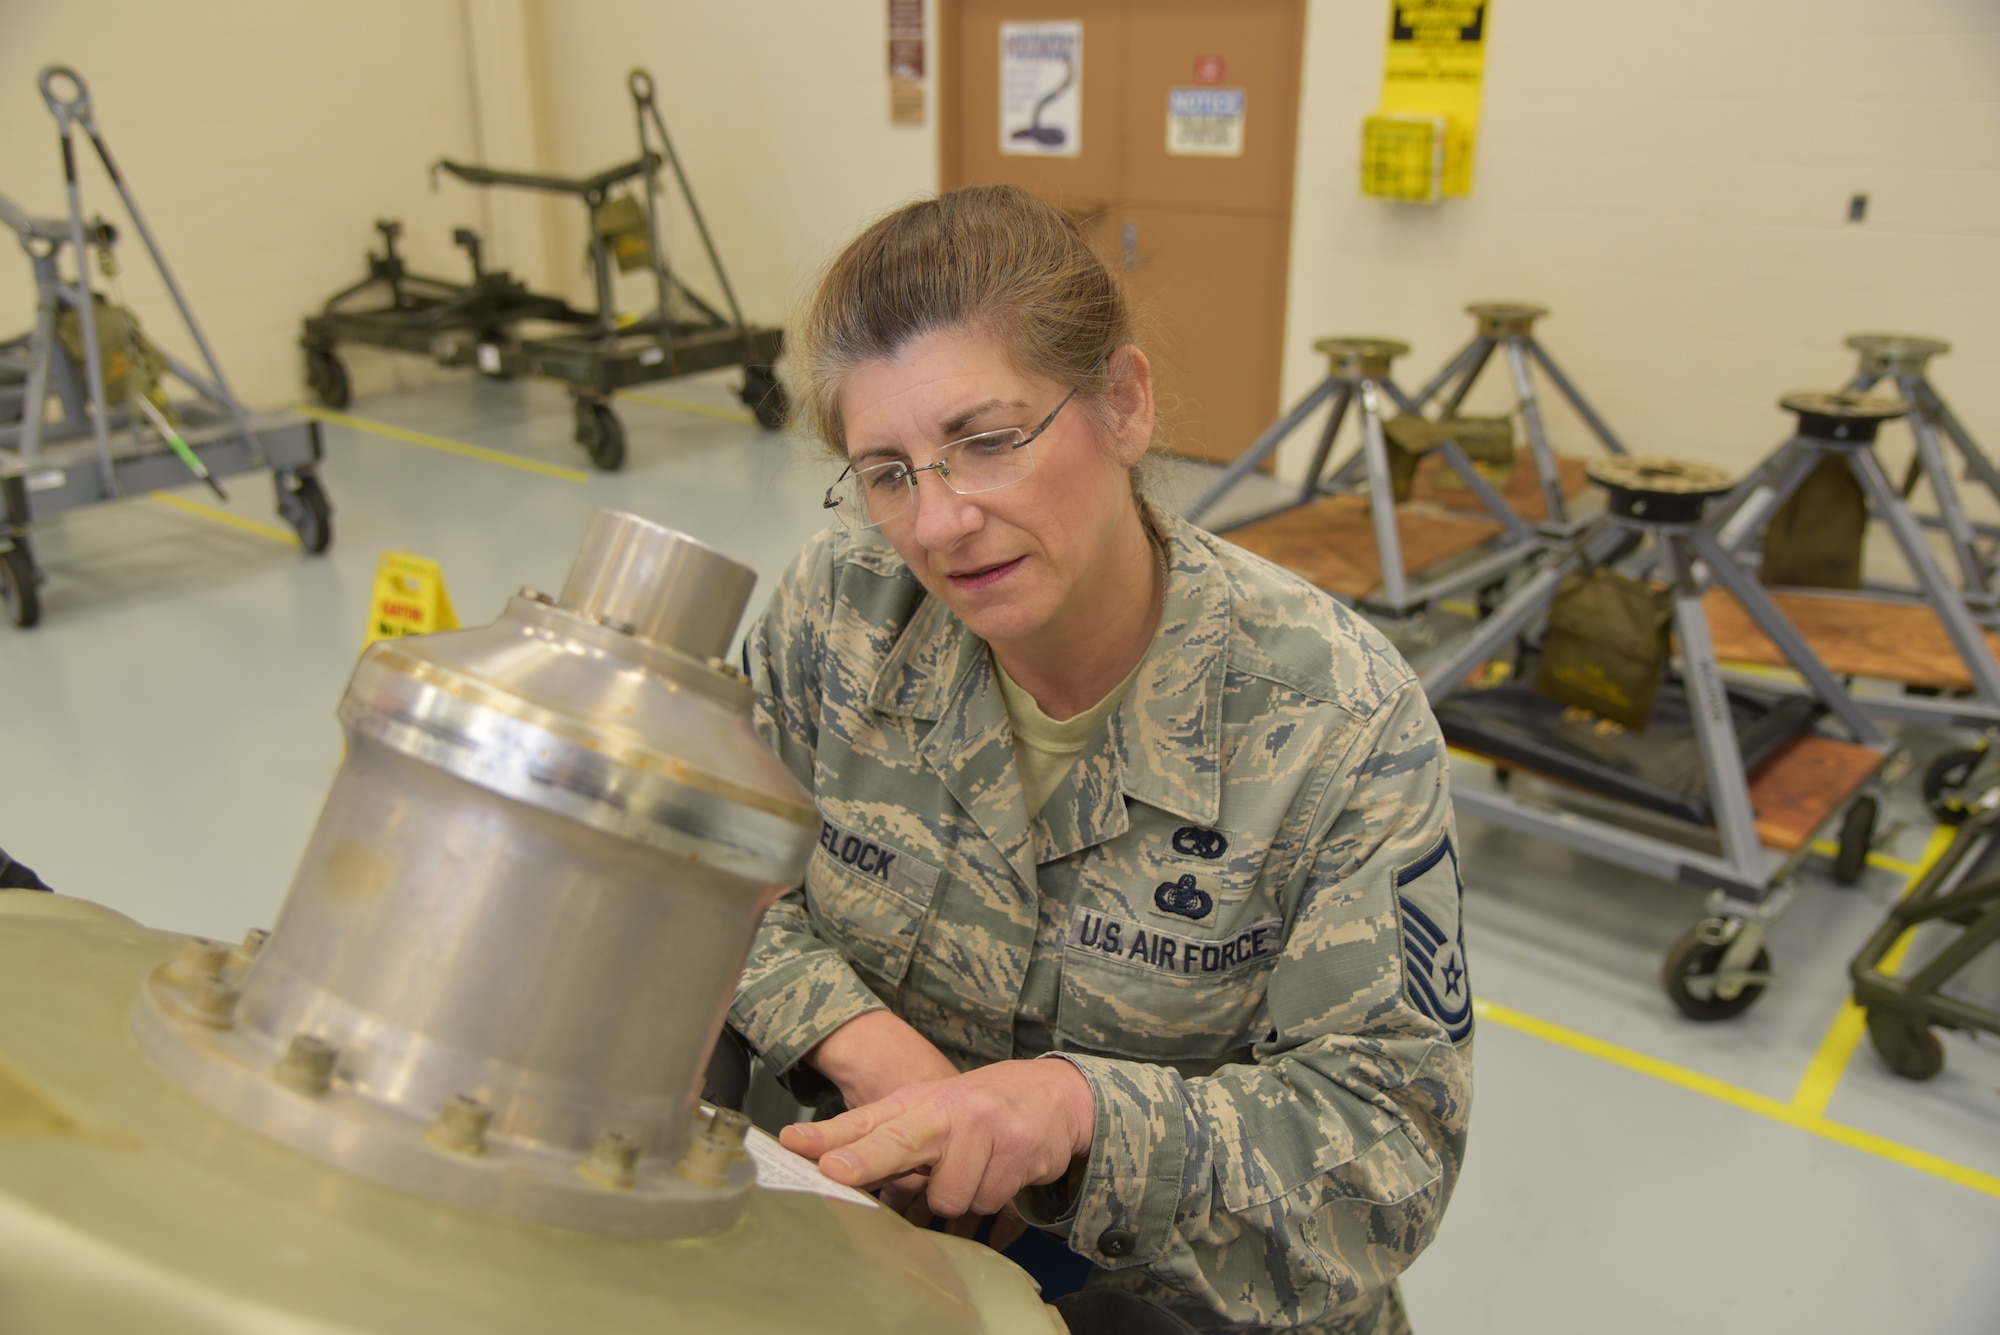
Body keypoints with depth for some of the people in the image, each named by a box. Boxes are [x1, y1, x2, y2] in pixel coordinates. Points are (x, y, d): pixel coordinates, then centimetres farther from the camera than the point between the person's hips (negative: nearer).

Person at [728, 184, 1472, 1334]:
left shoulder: (1338, 720, -19)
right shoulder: (845, 599, -10)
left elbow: (1394, 1142, -17)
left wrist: (1084, 1108, -34)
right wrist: (860, 1039, -17)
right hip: (870, 1236, 1)